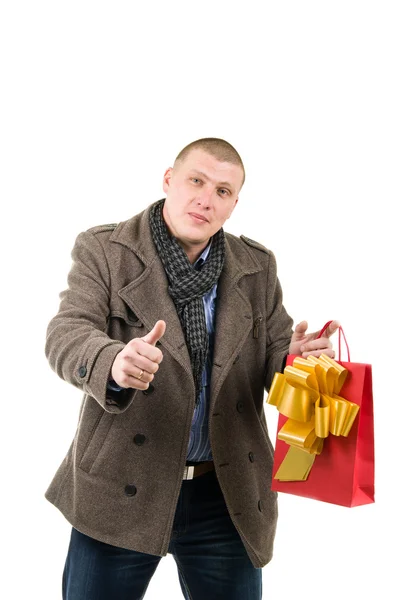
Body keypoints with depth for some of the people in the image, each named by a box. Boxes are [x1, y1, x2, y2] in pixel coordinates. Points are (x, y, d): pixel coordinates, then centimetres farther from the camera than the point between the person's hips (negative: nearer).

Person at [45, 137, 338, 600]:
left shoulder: (257, 266, 8)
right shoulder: (103, 249, -2)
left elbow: (274, 353, 6)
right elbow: (65, 333, -14)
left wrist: (294, 359, -18)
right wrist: (113, 363, -37)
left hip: (227, 496, 3)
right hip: (122, 488, -2)